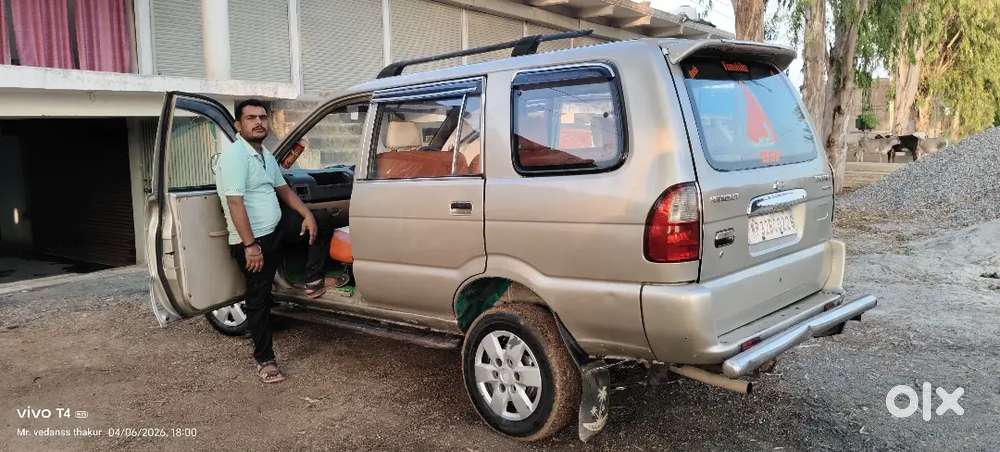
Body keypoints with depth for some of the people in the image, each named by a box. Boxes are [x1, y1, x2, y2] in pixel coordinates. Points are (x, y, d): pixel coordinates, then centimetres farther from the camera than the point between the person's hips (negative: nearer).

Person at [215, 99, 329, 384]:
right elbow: (235, 203, -25)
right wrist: (250, 245, -28)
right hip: (252, 239, -8)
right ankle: (264, 360, 11)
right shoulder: (235, 156, -19)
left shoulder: (266, 154, 9)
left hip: (277, 227, 9)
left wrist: (307, 215, 2)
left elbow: (283, 189, 17)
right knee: (259, 299, 0)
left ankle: (313, 282, 16)